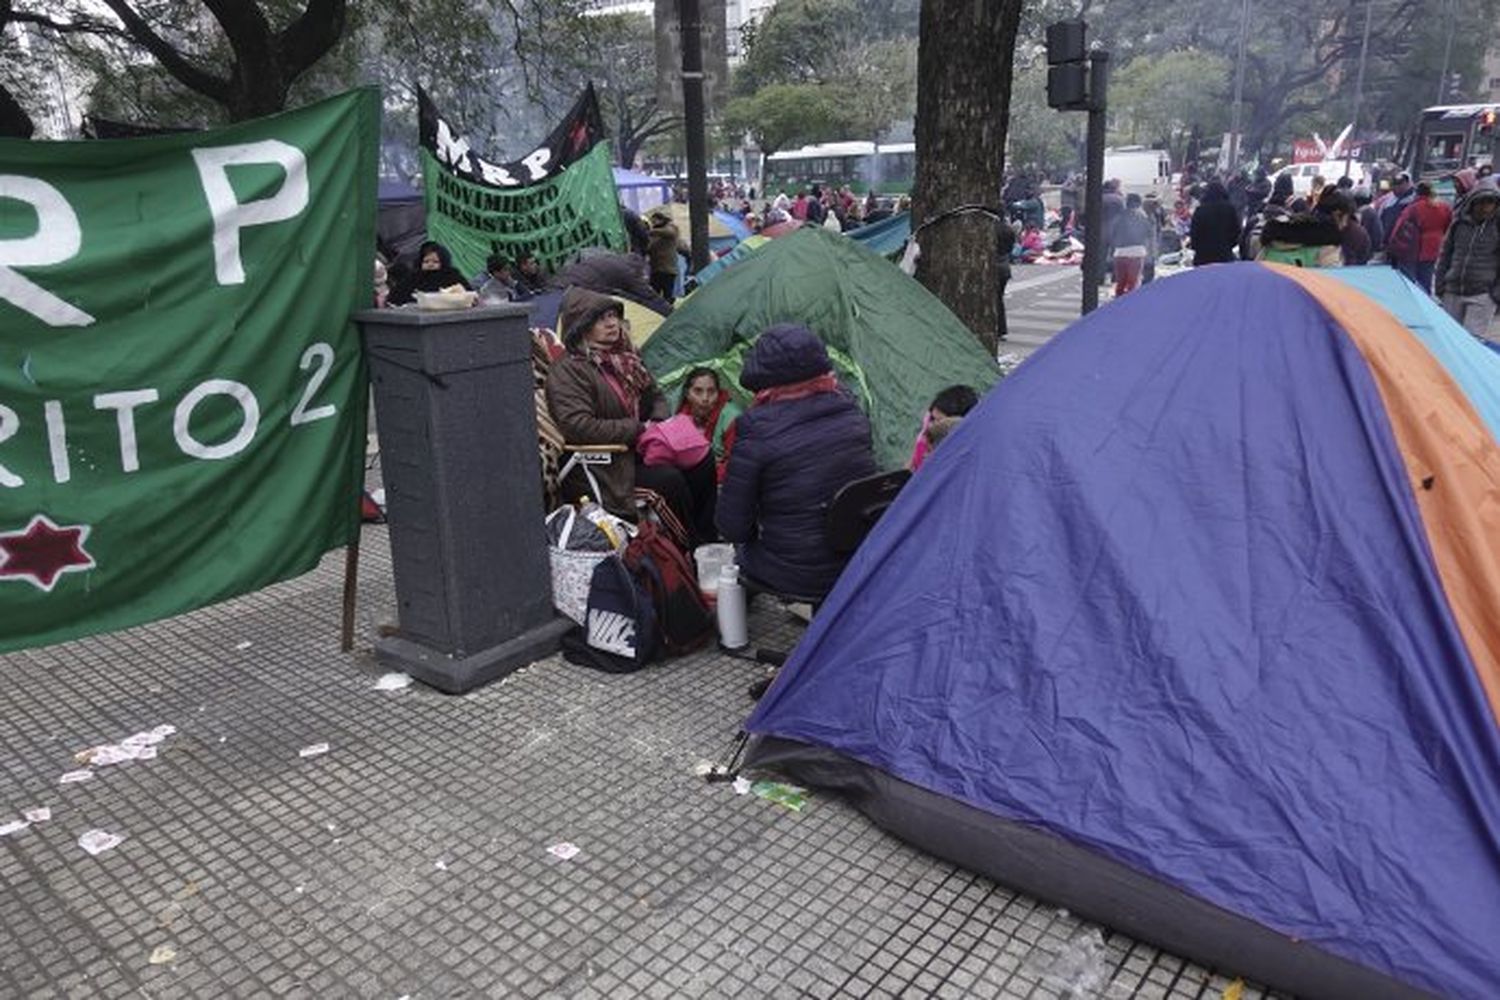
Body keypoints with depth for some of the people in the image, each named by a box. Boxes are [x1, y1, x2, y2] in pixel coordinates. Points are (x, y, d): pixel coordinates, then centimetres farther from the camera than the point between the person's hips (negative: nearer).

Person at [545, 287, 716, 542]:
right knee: (669, 480, -26)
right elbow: (577, 427, -25)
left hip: (636, 448, 8)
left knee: (702, 461, -8)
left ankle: (707, 538, 2)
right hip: (604, 468, -8)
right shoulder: (567, 371, -15)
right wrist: (637, 429, -19)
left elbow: (655, 396, 23)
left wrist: (658, 424, -2)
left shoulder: (623, 356, 11)